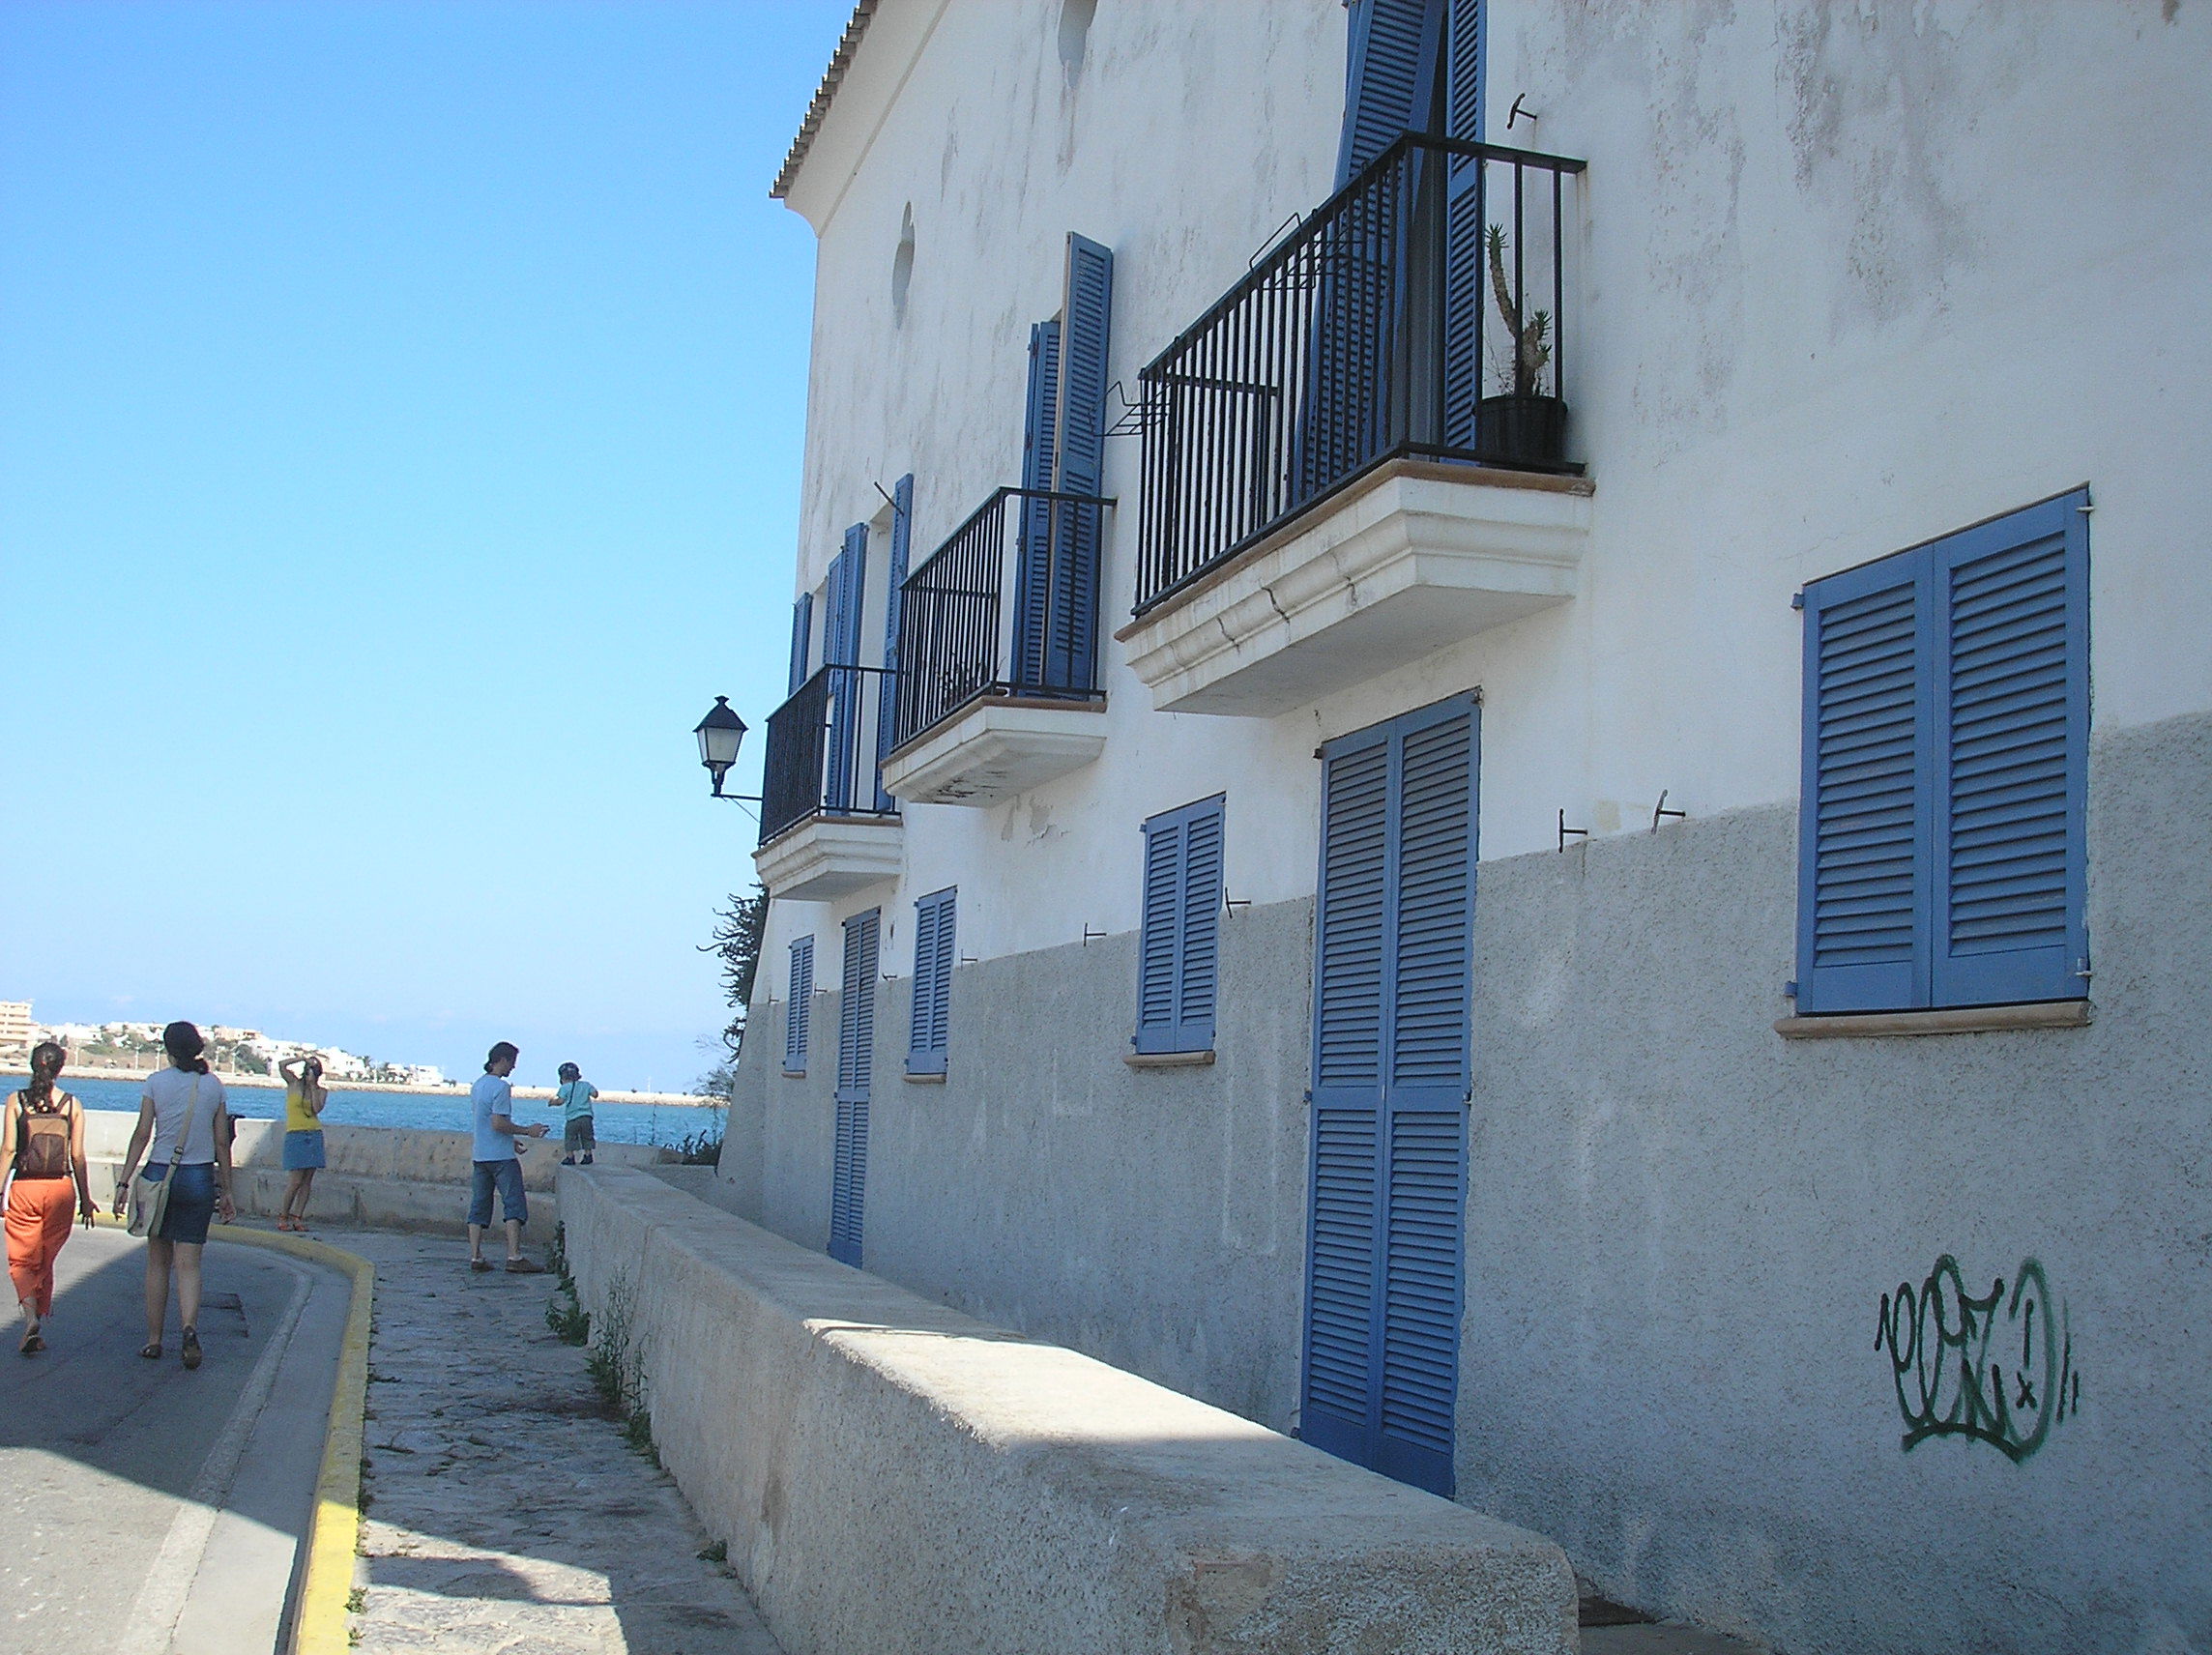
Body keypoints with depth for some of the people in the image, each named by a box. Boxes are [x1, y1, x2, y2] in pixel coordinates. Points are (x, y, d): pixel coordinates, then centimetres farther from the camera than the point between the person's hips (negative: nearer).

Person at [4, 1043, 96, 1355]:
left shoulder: (16, 1101, -2)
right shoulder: (72, 1105, 0)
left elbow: (8, 1150, -5)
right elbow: (77, 1156, 0)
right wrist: (85, 1199, 7)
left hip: (24, 1188, -1)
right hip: (60, 1188, 1)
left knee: (21, 1260, 5)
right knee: (46, 1261, 15)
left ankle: (31, 1317, -18)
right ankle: (40, 1322, 17)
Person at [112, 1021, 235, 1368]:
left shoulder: (156, 1082, -2)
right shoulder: (214, 1085, 3)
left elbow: (142, 1135, -5)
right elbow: (222, 1143, 4)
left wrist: (123, 1182, 0)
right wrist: (226, 1192, 10)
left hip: (159, 1174, 0)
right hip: (200, 1177, 1)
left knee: (158, 1261, 11)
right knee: (188, 1264, 2)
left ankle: (154, 1340, 15)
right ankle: (190, 1327, -22)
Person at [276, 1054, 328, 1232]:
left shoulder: (321, 1091, 11)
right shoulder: (294, 1084, 6)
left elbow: (317, 1108, -8)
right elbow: (282, 1065, -8)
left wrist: (313, 1085, -6)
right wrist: (303, 1059, -5)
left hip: (314, 1136, 3)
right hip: (295, 1136, -3)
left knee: (307, 1180, 1)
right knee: (296, 1181, -8)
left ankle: (297, 1217, 5)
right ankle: (283, 1216, 4)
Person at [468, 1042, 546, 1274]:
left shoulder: (477, 1085, 15)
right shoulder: (501, 1087, -14)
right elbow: (498, 1124, -20)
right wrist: (527, 1131, -11)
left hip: (480, 1156, 9)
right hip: (502, 1157, -9)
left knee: (479, 1206, 9)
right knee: (514, 1205, -6)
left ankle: (476, 1257, 8)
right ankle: (514, 1257, -11)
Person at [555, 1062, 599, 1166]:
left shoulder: (565, 1087, -2)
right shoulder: (585, 1085, 8)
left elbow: (561, 1101, -10)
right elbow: (595, 1095, 1)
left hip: (572, 1118, -3)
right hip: (586, 1116, 3)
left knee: (570, 1139, 6)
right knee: (587, 1138, 13)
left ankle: (570, 1157, 3)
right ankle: (588, 1156, 11)